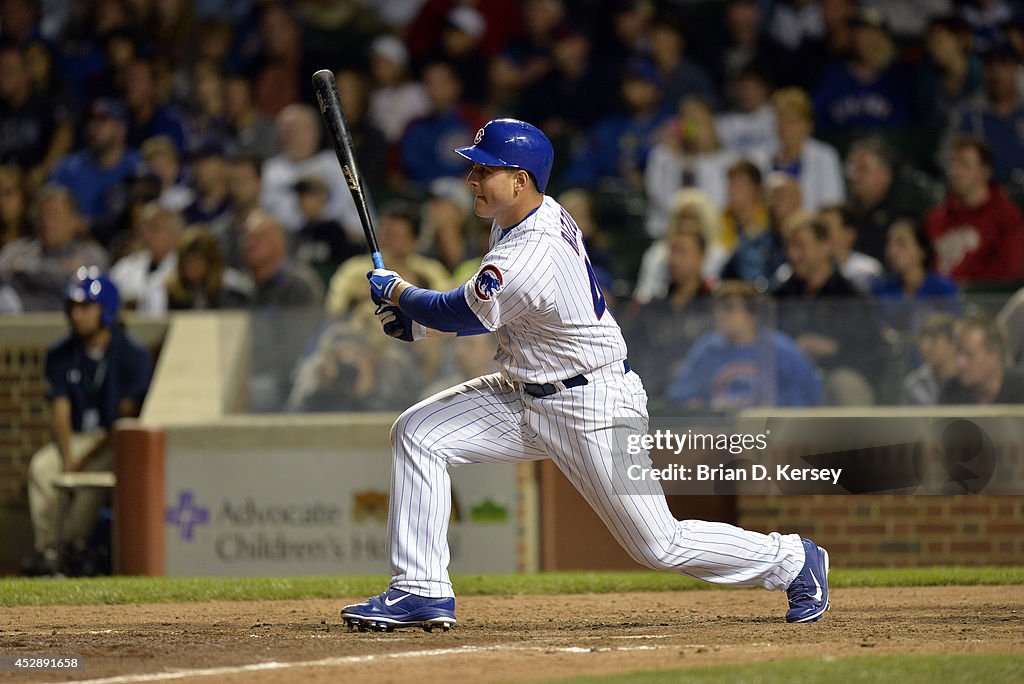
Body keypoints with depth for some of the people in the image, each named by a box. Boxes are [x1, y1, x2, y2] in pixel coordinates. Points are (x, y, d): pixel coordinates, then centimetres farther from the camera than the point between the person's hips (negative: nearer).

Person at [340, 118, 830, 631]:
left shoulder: (529, 259, -29)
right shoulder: (541, 215, 1)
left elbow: (457, 316, -15)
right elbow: (482, 310, 16)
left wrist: (395, 291, 2)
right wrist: (418, 323, 4)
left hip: (593, 410, -10)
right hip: (525, 395, 10)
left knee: (660, 545, -2)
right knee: (417, 434, -4)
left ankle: (792, 559, 19)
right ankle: (422, 591, -1)